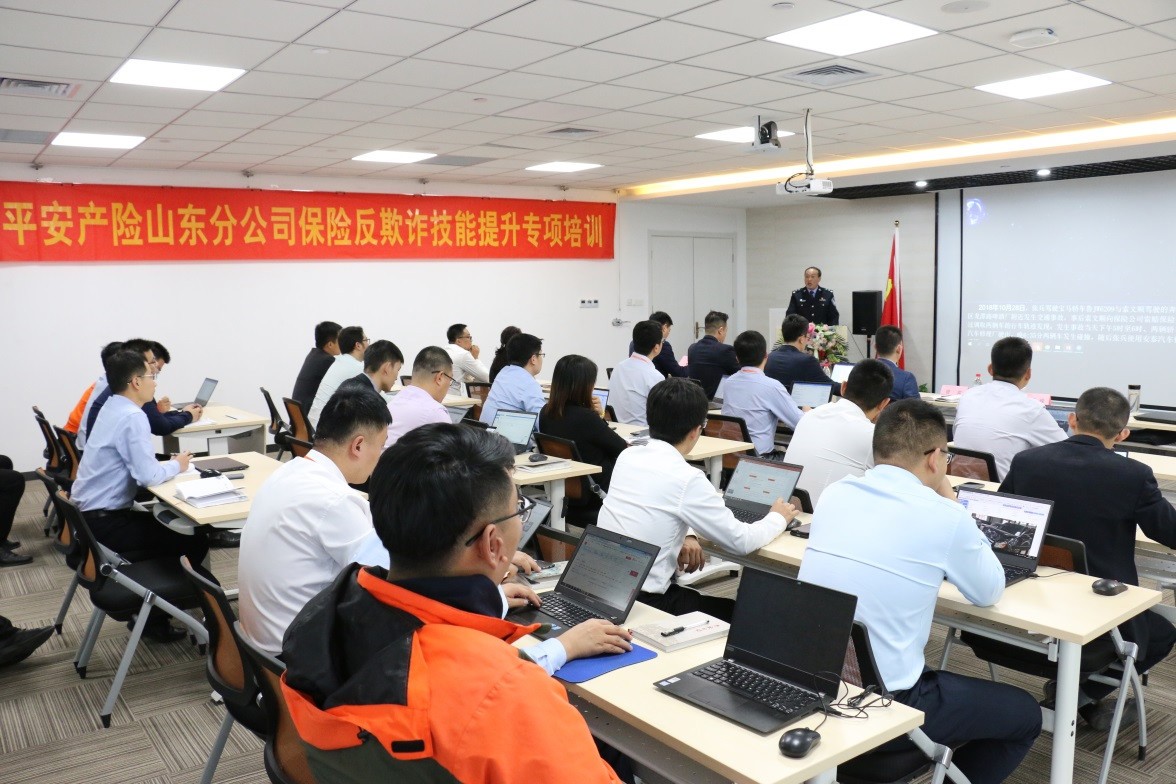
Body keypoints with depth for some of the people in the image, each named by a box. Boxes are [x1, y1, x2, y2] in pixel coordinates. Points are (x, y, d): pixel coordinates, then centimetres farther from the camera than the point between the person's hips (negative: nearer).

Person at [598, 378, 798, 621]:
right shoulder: (687, 479, -18)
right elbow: (741, 541, -8)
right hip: (642, 602, -7)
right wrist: (778, 518, 10)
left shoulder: (626, 457, 2)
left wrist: (684, 536, 5)